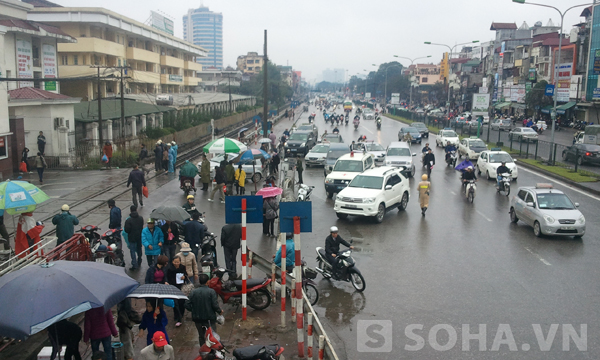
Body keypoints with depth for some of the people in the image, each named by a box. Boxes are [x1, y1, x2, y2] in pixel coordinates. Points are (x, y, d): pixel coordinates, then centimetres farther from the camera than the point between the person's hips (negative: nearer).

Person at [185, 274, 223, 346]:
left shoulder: (193, 292, -5)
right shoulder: (211, 291, -13)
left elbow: (187, 305, -6)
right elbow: (215, 305, -16)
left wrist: (194, 310, 11)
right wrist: (220, 311, 4)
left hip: (197, 319, 3)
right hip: (209, 318, -3)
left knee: (201, 336, 19)